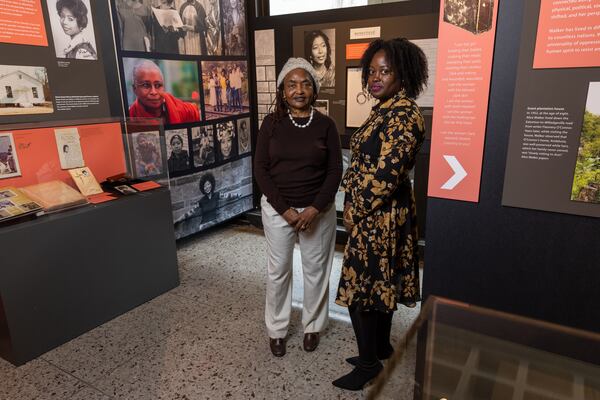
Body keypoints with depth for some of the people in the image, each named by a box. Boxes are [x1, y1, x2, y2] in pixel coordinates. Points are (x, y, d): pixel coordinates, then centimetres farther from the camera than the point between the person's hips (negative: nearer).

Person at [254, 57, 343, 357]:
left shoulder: (325, 125, -3)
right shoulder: (271, 123, -3)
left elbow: (335, 171, -4)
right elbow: (260, 169, -6)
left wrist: (314, 209, -15)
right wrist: (285, 210, -13)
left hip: (318, 210, 0)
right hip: (277, 209, 0)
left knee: (316, 270, 12)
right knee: (278, 270, 11)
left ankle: (312, 325, 35)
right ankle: (276, 329, 31)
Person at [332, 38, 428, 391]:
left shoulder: (403, 115, -20)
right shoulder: (387, 111, 11)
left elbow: (384, 175, -26)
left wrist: (356, 210, -15)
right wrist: (356, 206, 11)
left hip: (377, 216, -10)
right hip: (380, 214, 10)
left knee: (359, 288, 1)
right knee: (380, 283, 20)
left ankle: (369, 363, 20)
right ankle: (381, 346, 38)